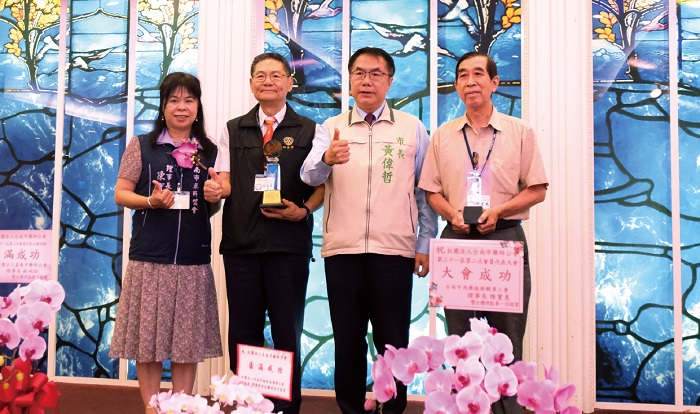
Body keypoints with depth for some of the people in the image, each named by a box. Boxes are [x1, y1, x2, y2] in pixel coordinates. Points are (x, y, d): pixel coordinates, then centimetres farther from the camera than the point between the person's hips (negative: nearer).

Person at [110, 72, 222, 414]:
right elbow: (121, 194, 2)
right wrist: (151, 201, -16)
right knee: (148, 336, 2)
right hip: (149, 257, -2)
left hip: (193, 260, 2)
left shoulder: (210, 152, 10)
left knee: (188, 338, 5)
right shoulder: (142, 145, 4)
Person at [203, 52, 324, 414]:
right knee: (242, 330, 6)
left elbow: (321, 185, 5)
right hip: (241, 242, 2)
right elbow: (225, 181, 9)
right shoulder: (233, 130, 14)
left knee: (287, 331, 0)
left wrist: (303, 211, -13)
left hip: (289, 243, -2)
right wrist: (216, 189, -14)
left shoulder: (309, 131, 7)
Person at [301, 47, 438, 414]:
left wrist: (425, 244, 3)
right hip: (341, 249, 1)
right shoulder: (332, 128, 10)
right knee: (347, 341, 9)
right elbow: (309, 176, -6)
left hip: (394, 250, -1)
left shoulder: (412, 129, 8)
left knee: (393, 342, 3)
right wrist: (327, 159, -28)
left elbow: (425, 191, 8)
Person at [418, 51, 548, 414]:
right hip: (457, 239, 2)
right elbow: (432, 191, 12)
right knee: (460, 339, 8)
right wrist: (452, 213, -8)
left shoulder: (519, 132, 4)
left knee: (507, 340, 1)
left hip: (504, 238, -2)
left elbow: (537, 190, 3)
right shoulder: (442, 136, 9)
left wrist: (498, 211, -12)